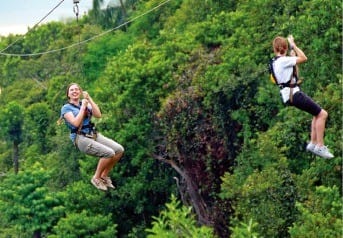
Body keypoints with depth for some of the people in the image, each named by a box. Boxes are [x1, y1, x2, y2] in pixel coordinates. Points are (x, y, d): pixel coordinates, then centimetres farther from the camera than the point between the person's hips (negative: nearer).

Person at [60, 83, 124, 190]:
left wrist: (89, 99, -3)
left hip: (94, 135, 6)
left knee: (119, 150, -10)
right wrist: (83, 107, -7)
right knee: (109, 153, -25)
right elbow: (76, 123, -15)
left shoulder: (86, 104, 18)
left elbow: (98, 115, 0)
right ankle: (96, 178, -6)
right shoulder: (66, 108, 2)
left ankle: (104, 175, 5)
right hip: (80, 138, -6)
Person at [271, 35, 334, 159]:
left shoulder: (276, 62, 14)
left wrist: (292, 55, 23)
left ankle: (313, 143, 17)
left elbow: (294, 73, 27)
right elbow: (303, 58, -17)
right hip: (293, 94, -10)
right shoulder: (283, 60, -16)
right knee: (322, 114, -10)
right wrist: (293, 45, -9)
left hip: (290, 94, 10)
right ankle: (320, 147, -12)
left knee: (318, 113, 19)